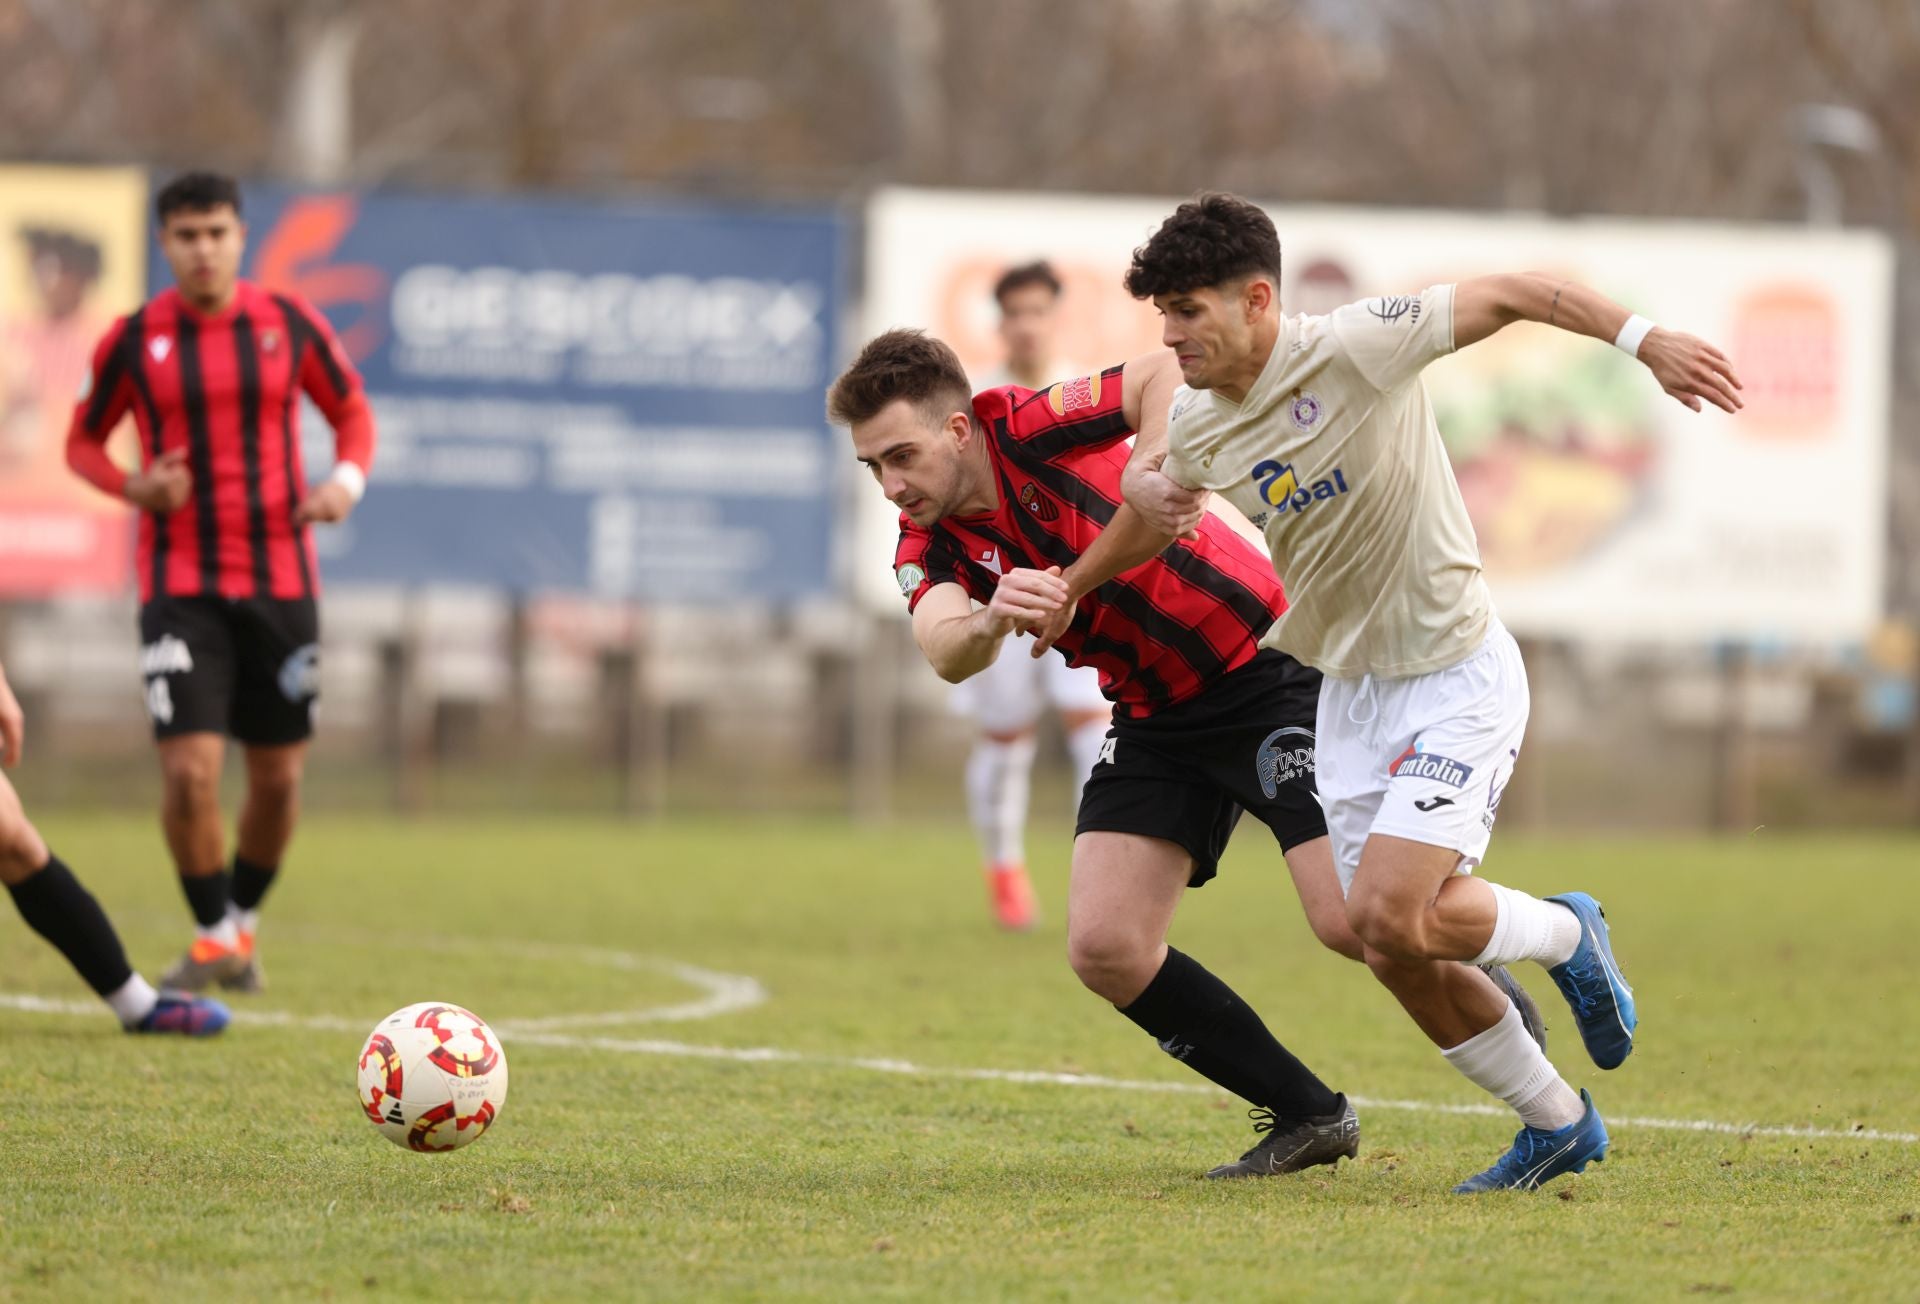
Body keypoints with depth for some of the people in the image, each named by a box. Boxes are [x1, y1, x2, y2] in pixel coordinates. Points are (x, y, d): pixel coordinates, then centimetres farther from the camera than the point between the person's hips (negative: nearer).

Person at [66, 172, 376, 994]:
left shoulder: (291, 326, 0)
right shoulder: (133, 341, -2)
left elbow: (352, 412, 13)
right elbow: (83, 441, 9)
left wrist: (348, 480, -7)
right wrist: (133, 486, -12)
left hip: (281, 581, 2)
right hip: (179, 584, -2)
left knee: (278, 775, 7)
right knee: (189, 769, -14)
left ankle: (244, 919, 30)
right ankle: (213, 939, 3)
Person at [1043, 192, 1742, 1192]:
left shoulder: (1358, 349, -21)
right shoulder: (1197, 429, -2)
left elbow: (1509, 295, -18)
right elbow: (1153, 492, 21)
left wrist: (1644, 340, -25)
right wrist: (1065, 590, 15)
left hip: (1456, 673, -7)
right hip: (1349, 688, 7)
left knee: (1391, 914, -21)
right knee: (1399, 954, 3)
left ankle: (1565, 935, 10)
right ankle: (1556, 1125, 24)